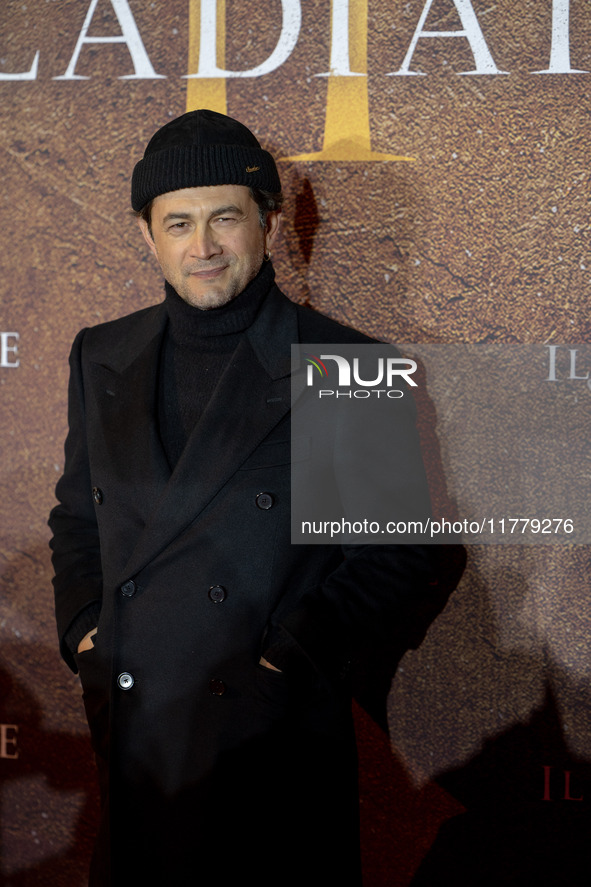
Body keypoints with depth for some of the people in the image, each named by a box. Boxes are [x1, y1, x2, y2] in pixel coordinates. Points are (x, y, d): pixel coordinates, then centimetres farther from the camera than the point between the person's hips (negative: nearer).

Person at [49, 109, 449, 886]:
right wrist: (82, 630, 2)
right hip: (130, 731, 4)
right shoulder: (102, 358, 7)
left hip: (277, 737, -3)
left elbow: (400, 555, -4)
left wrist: (297, 651, -14)